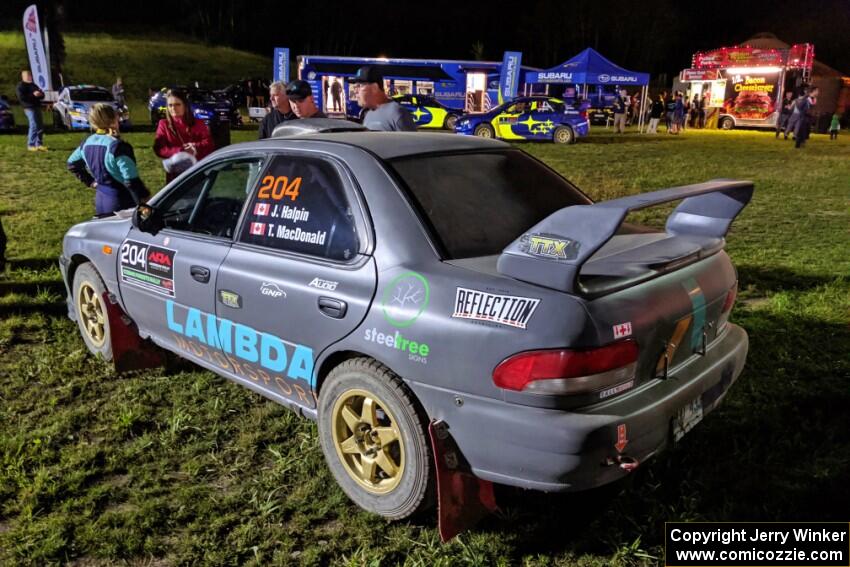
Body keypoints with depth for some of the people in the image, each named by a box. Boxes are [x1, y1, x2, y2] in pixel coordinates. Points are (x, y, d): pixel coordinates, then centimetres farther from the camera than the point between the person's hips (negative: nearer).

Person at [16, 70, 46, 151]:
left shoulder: (33, 85, 22)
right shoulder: (21, 86, -2)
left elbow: (42, 95, 22)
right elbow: (21, 97, -14)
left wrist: (40, 94, -2)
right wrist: (33, 95, -18)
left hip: (37, 106, 8)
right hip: (29, 108, -8)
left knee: (40, 126, 7)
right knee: (34, 126, -14)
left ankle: (39, 144, 15)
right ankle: (31, 145, -10)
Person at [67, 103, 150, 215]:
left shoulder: (88, 143, 4)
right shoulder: (118, 146, -21)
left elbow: (72, 163, 19)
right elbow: (131, 180, -25)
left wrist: (90, 181, 18)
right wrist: (144, 195, -11)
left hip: (100, 198, 8)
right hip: (120, 201, -8)